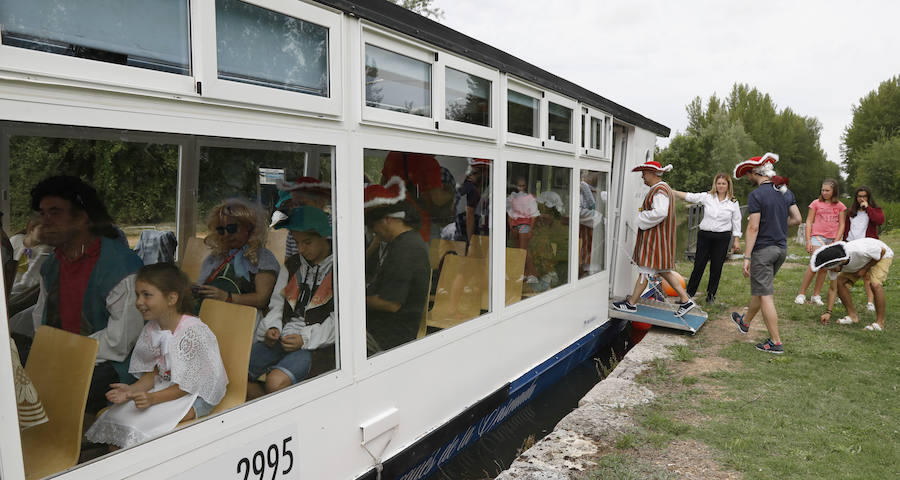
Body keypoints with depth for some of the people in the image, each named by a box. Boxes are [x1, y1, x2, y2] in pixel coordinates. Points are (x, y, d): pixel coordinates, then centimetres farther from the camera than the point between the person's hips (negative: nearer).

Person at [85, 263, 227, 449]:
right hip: (166, 386, 8)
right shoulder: (151, 329, 1)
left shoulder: (193, 331, -24)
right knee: (116, 413, -9)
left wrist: (153, 398, -31)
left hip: (197, 393, -7)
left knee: (144, 420, -25)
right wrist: (132, 390, -11)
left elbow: (187, 384, -21)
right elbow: (155, 372, 7)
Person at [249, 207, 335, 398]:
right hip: (282, 340, 6)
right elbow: (277, 304, 20)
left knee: (276, 381, -32)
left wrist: (305, 339, -16)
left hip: (318, 345, -6)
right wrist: (272, 328, -1)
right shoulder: (291, 265, 18)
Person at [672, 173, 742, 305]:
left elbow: (736, 222, 5)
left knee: (716, 267, 5)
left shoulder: (733, 202, 2)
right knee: (699, 265, 2)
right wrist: (670, 191, -12)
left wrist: (737, 240, 3)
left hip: (722, 238, 0)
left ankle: (711, 295, 20)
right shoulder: (707, 197, 1)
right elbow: (688, 197, -4)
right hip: (704, 235, 0)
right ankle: (689, 293, 13)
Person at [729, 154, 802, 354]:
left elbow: (753, 228, -19)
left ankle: (776, 342, 1)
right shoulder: (786, 192, 7)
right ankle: (745, 322, 41)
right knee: (759, 288, 23)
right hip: (781, 248, 8)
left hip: (763, 249, -8)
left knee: (765, 295, -2)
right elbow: (797, 219, 10)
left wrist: (746, 257, -17)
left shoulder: (756, 195, -16)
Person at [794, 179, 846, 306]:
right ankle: (801, 294, -10)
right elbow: (809, 222, 2)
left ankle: (816, 295, 11)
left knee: (824, 268, 4)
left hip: (832, 239, 3)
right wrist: (808, 241, -4)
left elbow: (841, 225, 7)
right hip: (818, 237, -3)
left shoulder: (840, 206, 9)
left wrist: (835, 242, -3)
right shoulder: (816, 203, 3)